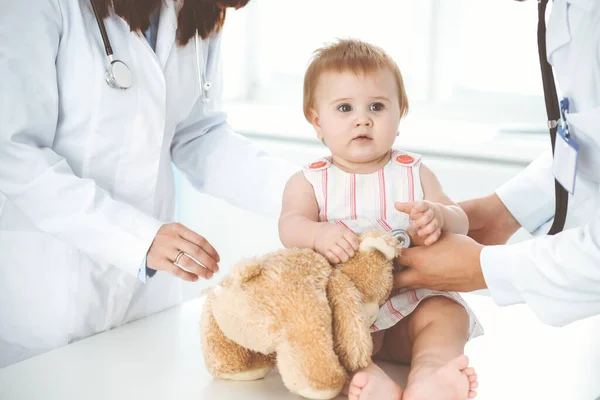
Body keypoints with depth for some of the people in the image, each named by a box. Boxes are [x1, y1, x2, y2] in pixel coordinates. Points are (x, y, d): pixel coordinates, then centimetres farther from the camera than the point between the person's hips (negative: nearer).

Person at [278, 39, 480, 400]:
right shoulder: (309, 182, 6)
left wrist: (438, 215, -22)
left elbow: (460, 222, 3)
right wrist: (318, 234, -35)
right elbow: (290, 225, -11)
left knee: (448, 312, -24)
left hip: (410, 300, 2)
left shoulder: (414, 172, 10)